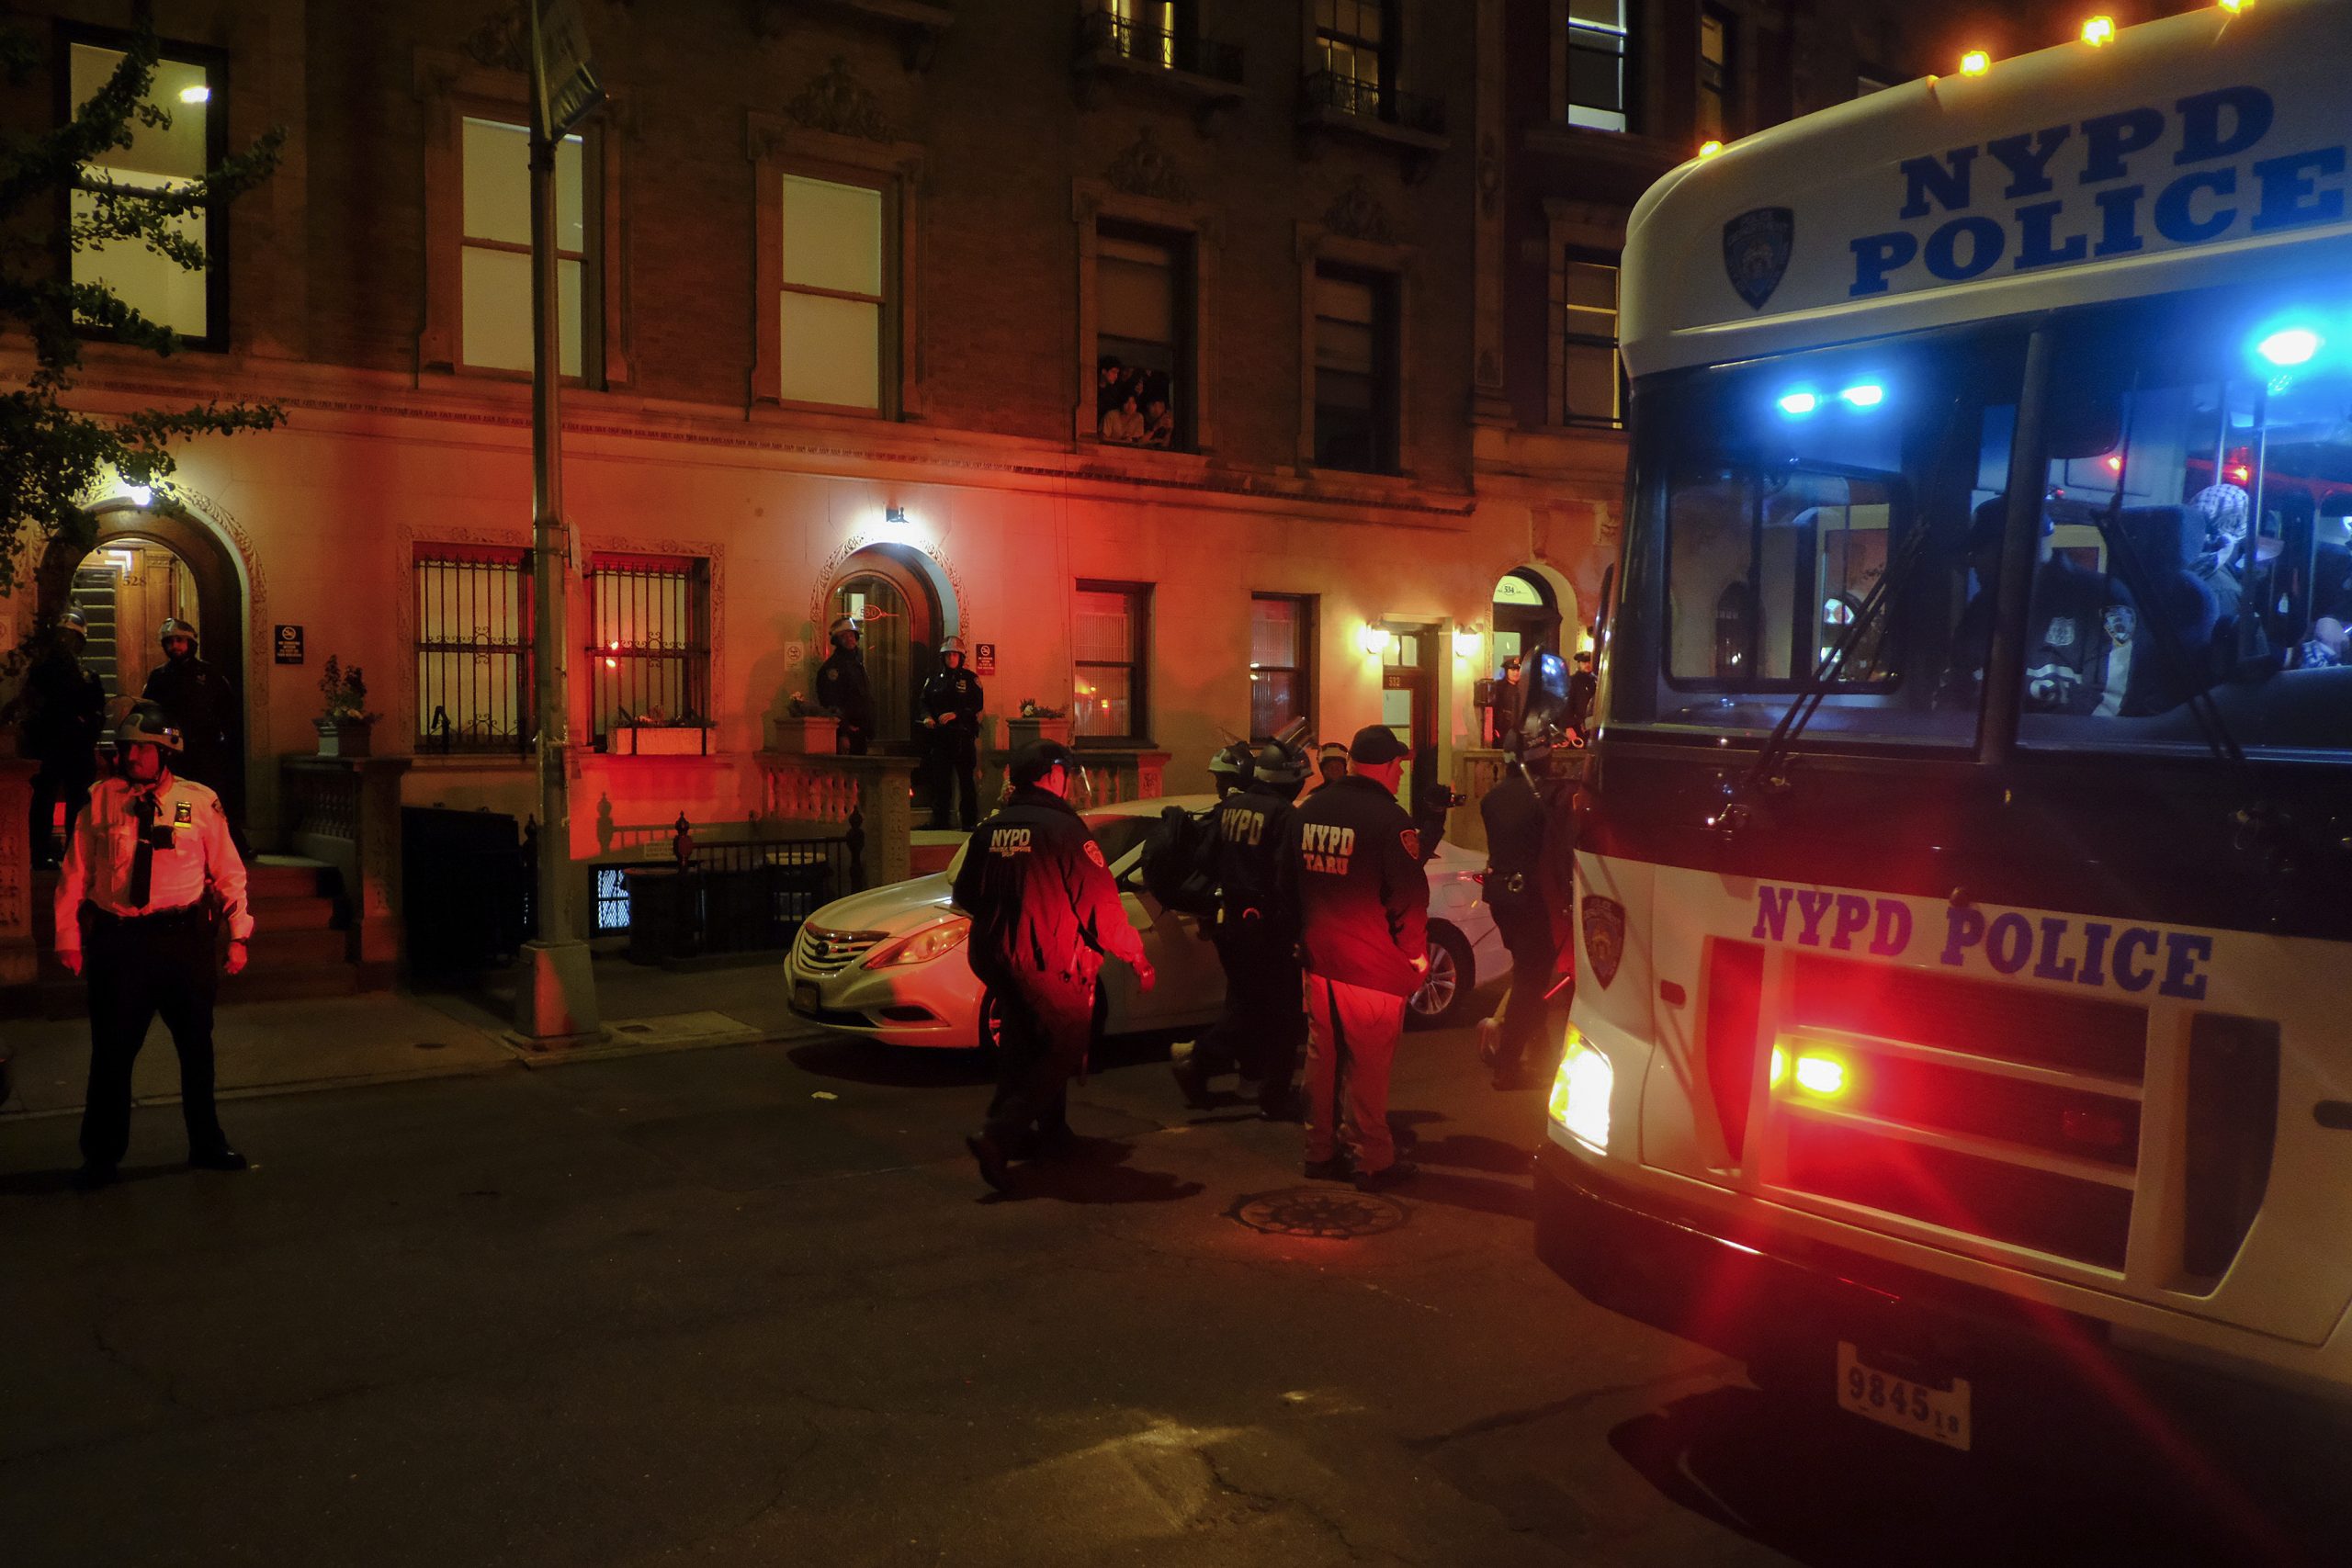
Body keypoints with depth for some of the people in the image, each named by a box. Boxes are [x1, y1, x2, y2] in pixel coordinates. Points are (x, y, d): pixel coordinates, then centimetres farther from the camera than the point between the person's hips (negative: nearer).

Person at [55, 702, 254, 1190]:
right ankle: (102, 1155, 21)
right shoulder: (101, 801, 1)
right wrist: (68, 938, 1)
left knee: (197, 1046, 12)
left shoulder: (201, 802, 2)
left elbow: (228, 873, 5)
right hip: (117, 940, -1)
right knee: (112, 1049, 4)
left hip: (184, 939, 1)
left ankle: (207, 1145, 29)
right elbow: (75, 874, 4)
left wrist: (238, 935, 1)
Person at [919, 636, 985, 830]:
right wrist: (927, 716, -5)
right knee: (939, 779, 3)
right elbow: (924, 702, 15)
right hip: (939, 735, 3)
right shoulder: (934, 678, 14)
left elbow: (977, 705, -4)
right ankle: (939, 821, 10)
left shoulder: (970, 679, 3)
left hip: (963, 735, -3)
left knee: (966, 778, -4)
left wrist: (956, 714, -15)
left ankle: (969, 821, 0)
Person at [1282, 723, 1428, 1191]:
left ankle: (1320, 1152, 24)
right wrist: (1417, 956, -1)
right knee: (1368, 1067, 2)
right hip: (1372, 967, -6)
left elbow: (1288, 885, 15)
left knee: (1321, 1059, 15)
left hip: (1318, 959, 6)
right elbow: (1408, 900, -16)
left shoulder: (1308, 811, 4)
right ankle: (1373, 1161, 11)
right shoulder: (1388, 819, -17)